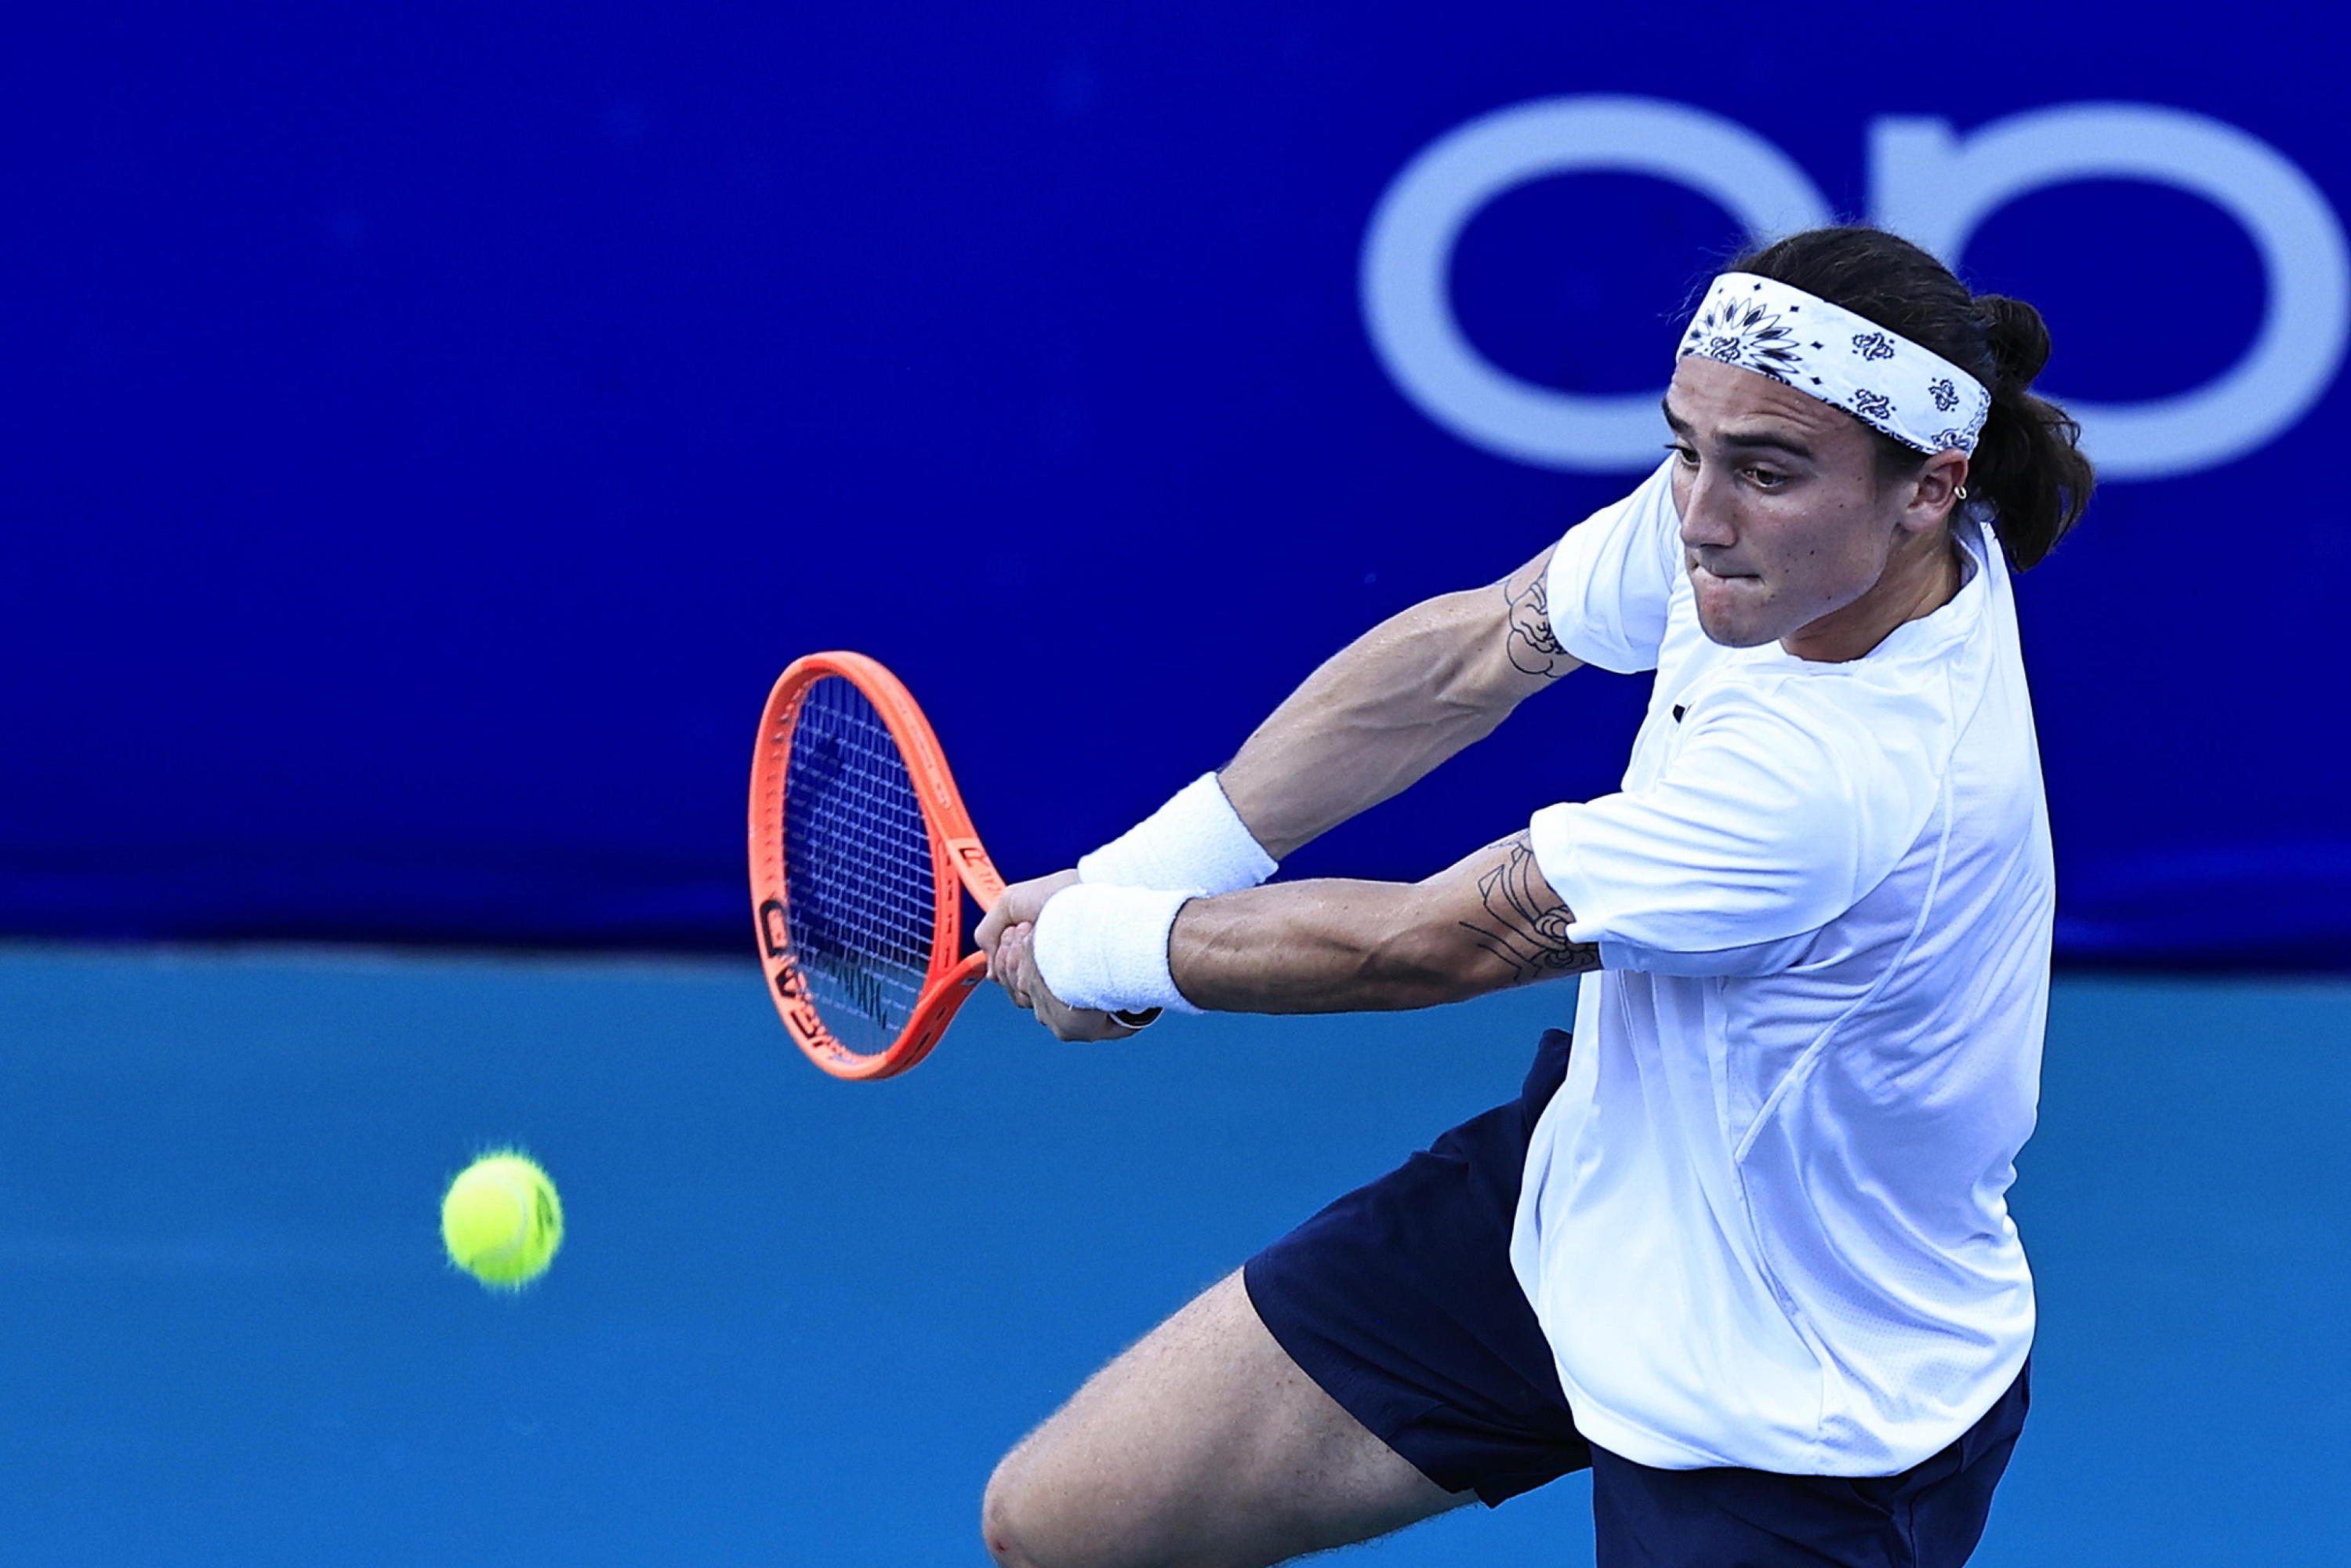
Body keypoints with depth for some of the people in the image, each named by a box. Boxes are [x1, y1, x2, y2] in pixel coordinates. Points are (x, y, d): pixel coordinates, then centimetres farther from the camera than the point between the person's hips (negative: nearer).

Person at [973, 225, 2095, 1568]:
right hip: (1588, 1196, 7)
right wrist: (1143, 870, -2)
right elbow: (1465, 651, 3)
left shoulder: (1849, 778, -38)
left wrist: (1109, 947, -9)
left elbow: (1422, 946, -25)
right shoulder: (1767, 509, -16)